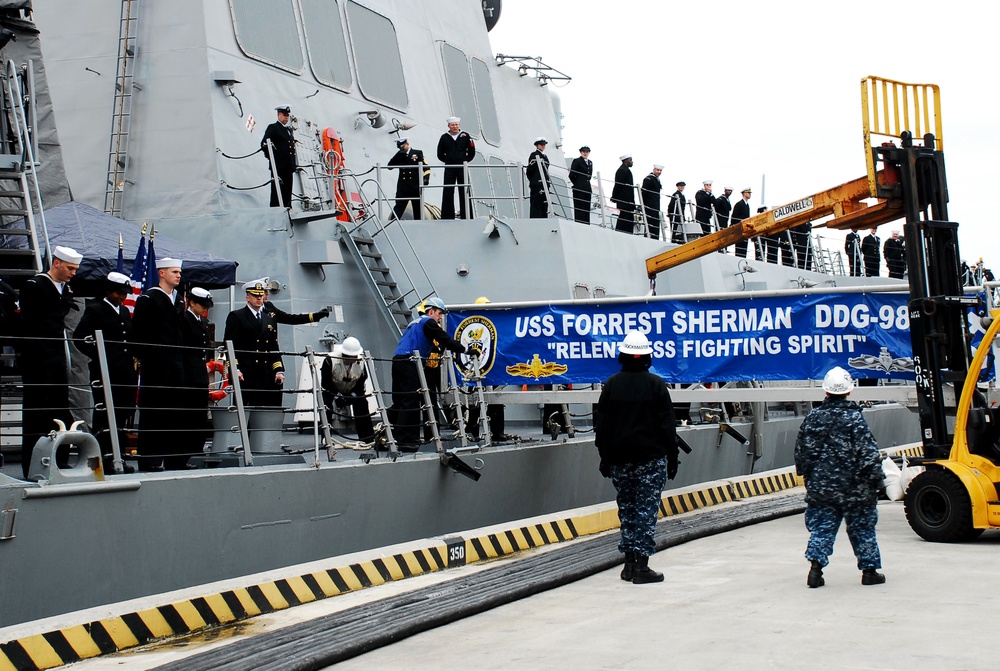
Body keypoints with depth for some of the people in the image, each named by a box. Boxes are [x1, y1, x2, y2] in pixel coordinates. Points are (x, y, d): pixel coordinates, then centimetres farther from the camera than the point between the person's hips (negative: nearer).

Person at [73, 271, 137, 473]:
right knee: (103, 415, -7)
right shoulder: (95, 310, -1)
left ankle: (117, 457, 14)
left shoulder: (125, 312, 20)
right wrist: (99, 355, -9)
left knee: (125, 415, 7)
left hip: (126, 372, 7)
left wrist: (133, 357, 12)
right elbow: (80, 337, -8)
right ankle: (104, 458, -4)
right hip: (104, 373, -7)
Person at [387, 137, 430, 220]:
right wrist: (399, 154, -8)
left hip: (415, 186, -1)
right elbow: (390, 165, -1)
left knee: (417, 207, 6)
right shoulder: (399, 156, 12)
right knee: (399, 207, -8)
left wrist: (426, 178, -12)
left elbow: (426, 167, 3)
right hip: (403, 187, 1)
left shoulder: (418, 153, 6)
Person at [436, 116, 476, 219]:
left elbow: (472, 152, 7)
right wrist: (448, 161, 5)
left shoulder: (465, 136, 2)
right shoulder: (444, 138, 3)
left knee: (464, 192, 2)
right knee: (447, 192, 0)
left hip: (462, 168, -1)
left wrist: (465, 161, 2)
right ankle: (447, 216, 4)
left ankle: (465, 215, 6)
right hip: (449, 169, 1)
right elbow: (440, 154, 11)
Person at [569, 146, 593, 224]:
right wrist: (577, 184, 1)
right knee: (579, 208, -9)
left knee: (587, 209, 4)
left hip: (587, 188, 7)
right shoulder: (576, 161, -3)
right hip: (578, 189, -7)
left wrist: (586, 183, 11)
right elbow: (571, 175, -9)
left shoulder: (590, 163, 18)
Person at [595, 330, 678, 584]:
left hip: (619, 459, 4)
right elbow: (667, 424, -5)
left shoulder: (611, 384, 4)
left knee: (627, 509, 12)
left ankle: (629, 563, 14)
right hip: (650, 458, -3)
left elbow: (602, 425, 7)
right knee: (646, 510, -2)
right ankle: (641, 565, -5)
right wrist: (672, 457, 3)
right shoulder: (655, 384, -5)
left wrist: (604, 458, 15)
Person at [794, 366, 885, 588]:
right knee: (862, 527, 9)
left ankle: (816, 565, -9)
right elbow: (868, 453, -13)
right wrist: (876, 479, -5)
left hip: (820, 486, 3)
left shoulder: (812, 418, 3)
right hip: (853, 487, -3)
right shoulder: (855, 418, -11)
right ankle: (869, 569, 15)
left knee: (822, 527, 7)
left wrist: (805, 474, 26)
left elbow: (801, 452, 11)